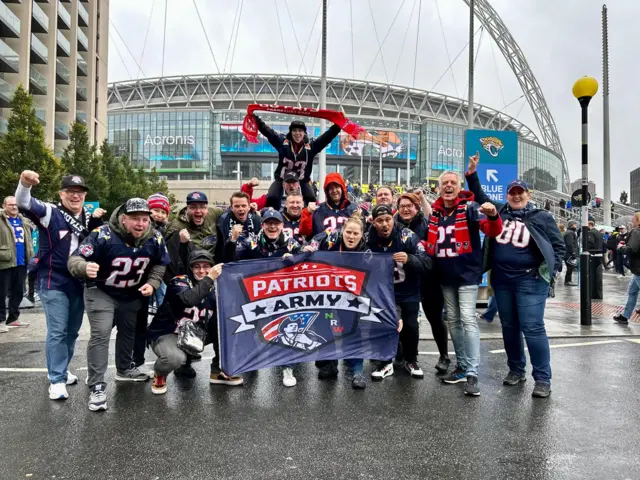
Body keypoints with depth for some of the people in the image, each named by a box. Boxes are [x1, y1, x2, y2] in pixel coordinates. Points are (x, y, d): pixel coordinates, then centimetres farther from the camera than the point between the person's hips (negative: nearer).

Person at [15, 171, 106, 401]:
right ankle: (56, 380, 5)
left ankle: (61, 370, 32)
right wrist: (25, 184, -45)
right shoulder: (50, 212, -8)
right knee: (57, 332, -4)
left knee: (72, 331, 15)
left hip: (79, 284, 6)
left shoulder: (88, 219, 9)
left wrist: (96, 222, -5)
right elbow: (24, 203, -24)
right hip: (53, 283, -6)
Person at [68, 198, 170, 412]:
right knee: (100, 334, -16)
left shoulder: (155, 239, -16)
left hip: (132, 295, 5)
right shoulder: (103, 235, -31)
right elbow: (75, 259, -30)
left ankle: (124, 369, 44)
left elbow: (160, 264, 1)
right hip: (100, 292, -5)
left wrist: (152, 283, -16)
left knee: (128, 332, 21)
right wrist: (85, 267, -53)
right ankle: (97, 386, -7)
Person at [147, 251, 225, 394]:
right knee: (175, 358, -36)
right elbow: (189, 299, -40)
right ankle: (160, 374, 2)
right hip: (165, 334, -6)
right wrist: (209, 279, -40)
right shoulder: (179, 281, -17)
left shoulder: (213, 288, -1)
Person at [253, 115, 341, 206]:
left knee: (311, 200, -12)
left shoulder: (311, 145, -6)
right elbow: (266, 130, -9)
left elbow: (328, 135, -10)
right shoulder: (282, 141, -8)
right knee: (271, 198, -12)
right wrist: (254, 116, -15)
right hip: (281, 179, 0)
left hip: (302, 181, 0)